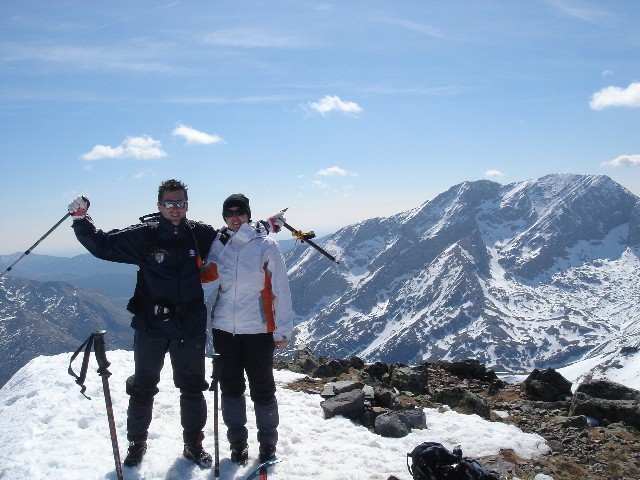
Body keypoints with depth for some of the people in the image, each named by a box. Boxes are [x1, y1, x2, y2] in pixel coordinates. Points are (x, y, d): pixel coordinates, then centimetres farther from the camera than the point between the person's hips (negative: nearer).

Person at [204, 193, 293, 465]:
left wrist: (283, 329, -6)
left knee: (262, 389, 6)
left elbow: (281, 289, -5)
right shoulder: (217, 245, 4)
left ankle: (267, 442, 22)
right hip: (224, 329, 3)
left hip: (258, 330, -3)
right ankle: (237, 440, 27)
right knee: (231, 388, 12)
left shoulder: (266, 245, -5)